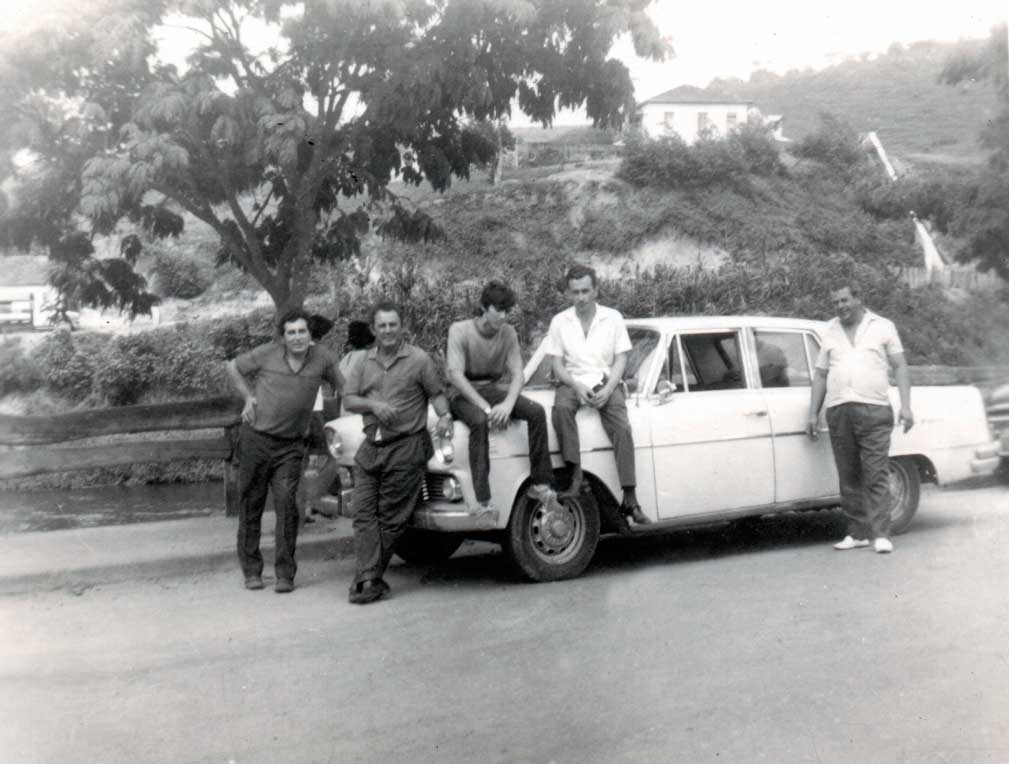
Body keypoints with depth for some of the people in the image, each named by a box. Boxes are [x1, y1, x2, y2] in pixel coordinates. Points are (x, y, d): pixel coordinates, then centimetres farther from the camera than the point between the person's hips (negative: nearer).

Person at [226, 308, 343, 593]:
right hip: (256, 439, 0)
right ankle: (251, 571, 19)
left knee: (286, 503, -10)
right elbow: (233, 367, 10)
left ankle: (285, 573, -1)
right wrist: (248, 396, 2)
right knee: (250, 505, 6)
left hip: (290, 445, 0)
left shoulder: (322, 358, -3)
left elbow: (344, 387, 12)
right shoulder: (267, 354, -6)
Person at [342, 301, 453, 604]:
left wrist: (445, 415, -15)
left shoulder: (419, 359, -1)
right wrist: (373, 404, -11)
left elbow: (437, 393, 4)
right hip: (370, 447, 5)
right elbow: (348, 400, 7)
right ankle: (370, 579, -3)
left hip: (406, 446, -4)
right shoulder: (365, 363, 12)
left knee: (391, 518, -1)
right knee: (363, 513, -4)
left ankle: (368, 579, 6)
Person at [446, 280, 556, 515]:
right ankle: (483, 501, -39)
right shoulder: (460, 330, -12)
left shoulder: (508, 332, 1)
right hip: (465, 395, -4)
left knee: (536, 411, -22)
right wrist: (486, 408, -29)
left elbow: (517, 373, -3)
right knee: (479, 421, -38)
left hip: (495, 390, 4)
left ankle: (540, 485, -17)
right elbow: (454, 374, -20)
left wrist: (508, 403, -24)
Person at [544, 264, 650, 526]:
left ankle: (630, 499, -27)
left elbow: (620, 360, 2)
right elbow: (557, 365, 3)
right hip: (572, 382, 1)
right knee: (560, 408, -35)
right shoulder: (560, 321, 5)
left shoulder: (613, 317, 4)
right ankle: (575, 475, -32)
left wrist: (608, 389, -15)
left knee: (622, 427, -26)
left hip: (606, 381, 0)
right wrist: (577, 386, -16)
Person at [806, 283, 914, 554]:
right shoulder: (829, 331, 17)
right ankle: (857, 533, 12)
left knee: (876, 476, -8)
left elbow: (900, 367, 6)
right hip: (838, 411, 3)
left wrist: (906, 406, -4)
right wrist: (813, 413, 12)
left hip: (874, 410, -3)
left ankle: (881, 534, -6)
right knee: (849, 478, 5)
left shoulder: (883, 326, 9)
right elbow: (820, 375, 18)